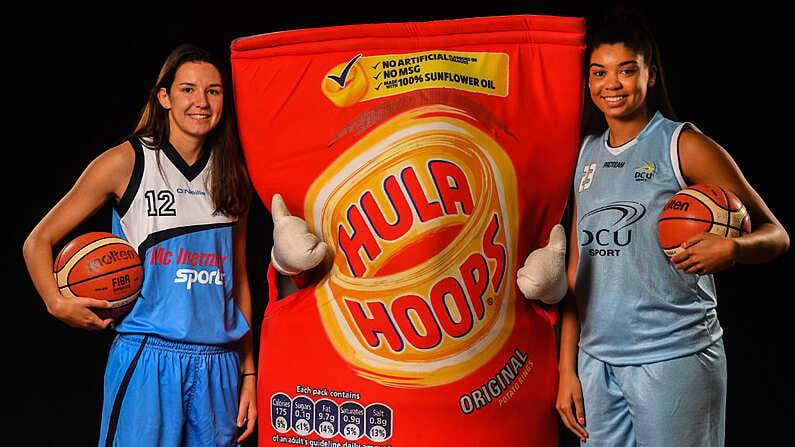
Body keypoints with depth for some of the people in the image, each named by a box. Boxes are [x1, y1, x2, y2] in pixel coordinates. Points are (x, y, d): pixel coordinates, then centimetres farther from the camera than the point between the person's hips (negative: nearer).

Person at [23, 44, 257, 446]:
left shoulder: (233, 175, 10)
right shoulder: (126, 162, -2)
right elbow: (38, 240, 3)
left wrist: (248, 370, 10)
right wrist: (57, 304, -14)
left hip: (219, 367, 4)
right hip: (148, 363, -3)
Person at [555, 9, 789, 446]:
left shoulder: (683, 145, -4)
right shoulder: (588, 154, 11)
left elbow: (774, 234, -3)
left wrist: (731, 247, -25)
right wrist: (567, 367, 9)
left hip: (672, 358, -4)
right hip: (597, 361, 5)